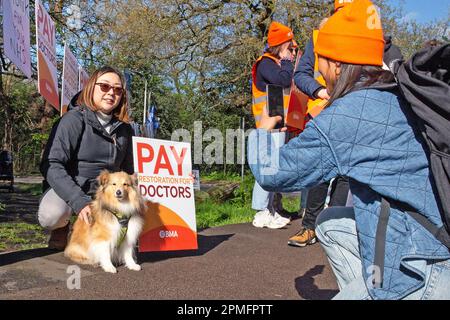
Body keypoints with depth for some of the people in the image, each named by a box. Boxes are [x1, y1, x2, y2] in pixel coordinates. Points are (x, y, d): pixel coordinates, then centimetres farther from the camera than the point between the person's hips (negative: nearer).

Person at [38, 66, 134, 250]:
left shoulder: (124, 129, 1)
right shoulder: (74, 119, -15)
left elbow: (127, 170, 12)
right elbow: (51, 165, -23)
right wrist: (78, 201, -32)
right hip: (68, 189, -4)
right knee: (51, 215, -34)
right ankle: (61, 227, 5)